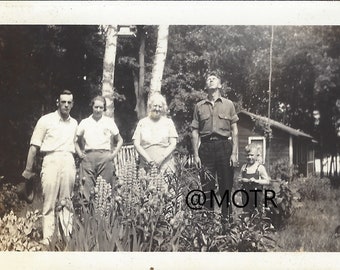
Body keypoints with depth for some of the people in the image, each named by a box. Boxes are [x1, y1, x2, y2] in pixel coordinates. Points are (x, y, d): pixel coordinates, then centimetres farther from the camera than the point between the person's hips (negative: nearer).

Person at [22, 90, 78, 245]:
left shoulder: (74, 123, 14)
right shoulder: (46, 120, 1)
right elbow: (34, 146, 0)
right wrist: (28, 170, -1)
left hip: (68, 161, 4)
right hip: (51, 160, -4)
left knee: (67, 201, 5)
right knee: (49, 201, -6)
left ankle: (68, 234, 10)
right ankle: (47, 237, -3)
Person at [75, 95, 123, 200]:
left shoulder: (109, 122, 11)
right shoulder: (84, 122, 13)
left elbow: (120, 140, 17)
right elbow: (77, 141, 21)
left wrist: (114, 153, 4)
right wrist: (80, 153, 5)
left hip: (105, 157, 0)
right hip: (88, 157, 1)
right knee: (87, 187, -7)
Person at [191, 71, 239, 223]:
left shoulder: (228, 104, 9)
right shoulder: (199, 106, 11)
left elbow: (234, 130, 7)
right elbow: (195, 132, 9)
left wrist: (234, 153, -2)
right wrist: (195, 155, 1)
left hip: (224, 146, -1)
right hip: (206, 147, 1)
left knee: (226, 186, 1)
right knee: (206, 186, 1)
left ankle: (227, 219, 9)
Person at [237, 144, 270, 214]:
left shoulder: (260, 167, -5)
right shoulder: (244, 167, 7)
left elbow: (267, 181, -6)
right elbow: (239, 178, 16)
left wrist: (256, 181, -18)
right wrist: (242, 180, -7)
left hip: (256, 193, -4)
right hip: (246, 194, 4)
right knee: (246, 211, 8)